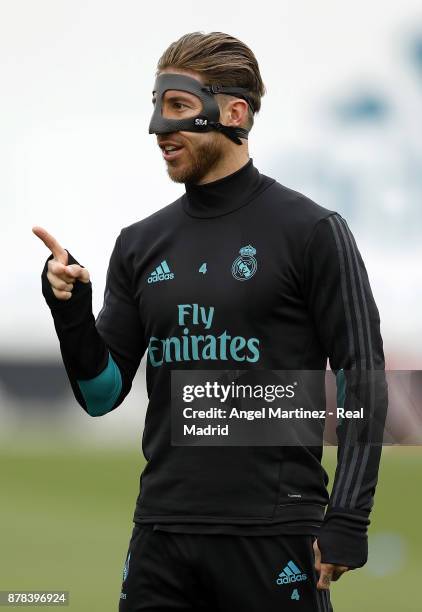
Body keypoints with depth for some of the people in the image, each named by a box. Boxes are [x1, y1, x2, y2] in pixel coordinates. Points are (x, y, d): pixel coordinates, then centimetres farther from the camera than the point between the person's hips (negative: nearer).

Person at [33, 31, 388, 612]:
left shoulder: (310, 231, -3)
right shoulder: (142, 243, 11)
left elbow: (361, 382, -5)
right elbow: (103, 394, 12)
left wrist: (346, 523, -12)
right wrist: (71, 310, -6)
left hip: (274, 536, -5)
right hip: (163, 533, 5)